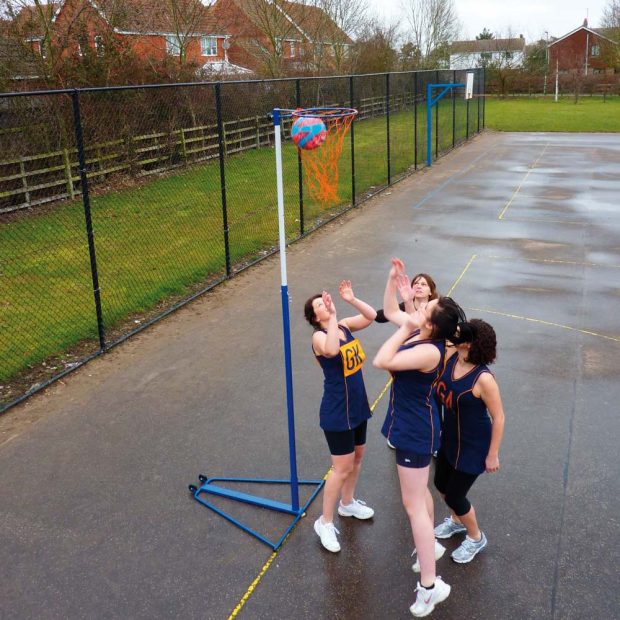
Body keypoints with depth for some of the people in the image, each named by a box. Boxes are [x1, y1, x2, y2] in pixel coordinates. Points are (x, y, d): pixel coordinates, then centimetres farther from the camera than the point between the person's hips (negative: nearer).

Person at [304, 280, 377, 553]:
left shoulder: (344, 326, 1)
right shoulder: (319, 336, -21)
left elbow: (371, 316, -1)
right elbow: (332, 350, -42)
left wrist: (351, 299, -13)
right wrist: (332, 316, -38)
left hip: (357, 405, 8)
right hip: (337, 413, -8)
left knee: (357, 456, 22)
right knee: (342, 468, -1)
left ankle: (347, 503, 45)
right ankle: (325, 523, 15)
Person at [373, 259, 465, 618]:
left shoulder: (429, 350, -30)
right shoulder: (420, 332, -4)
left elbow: (381, 362, -37)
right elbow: (390, 311, 13)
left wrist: (405, 330, -29)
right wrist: (394, 279, 1)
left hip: (415, 432, -10)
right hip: (412, 425, 10)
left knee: (413, 504, -3)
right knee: (420, 492, 27)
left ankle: (430, 587, 5)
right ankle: (431, 545, 49)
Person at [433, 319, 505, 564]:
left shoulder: (483, 378, -31)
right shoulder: (451, 357, -13)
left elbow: (498, 418, -21)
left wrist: (493, 455, -14)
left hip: (473, 445, -7)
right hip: (450, 438, 7)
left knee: (454, 495, 6)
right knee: (441, 484, 24)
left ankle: (476, 538, 35)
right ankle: (456, 521, 55)